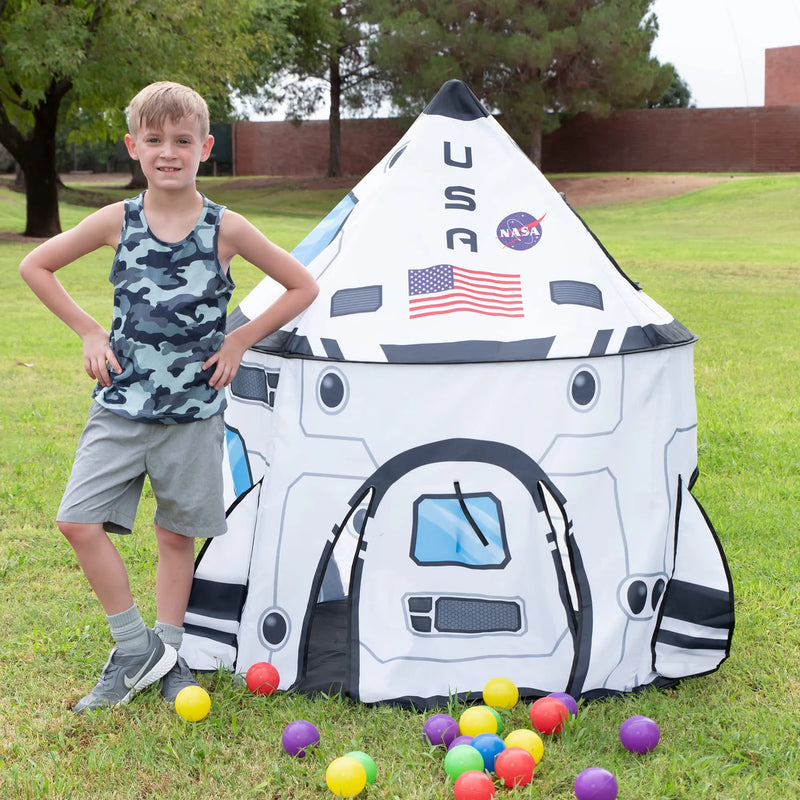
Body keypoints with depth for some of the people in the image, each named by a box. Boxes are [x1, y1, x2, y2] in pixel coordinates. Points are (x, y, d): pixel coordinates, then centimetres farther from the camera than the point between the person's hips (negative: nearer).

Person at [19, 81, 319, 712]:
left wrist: (240, 340, -1)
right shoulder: (117, 222, -2)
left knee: (178, 534, 9)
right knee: (80, 521, -9)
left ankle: (168, 652, 28)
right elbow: (36, 266, 11)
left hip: (194, 410, -1)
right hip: (120, 405, 1)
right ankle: (136, 650, 6)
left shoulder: (225, 229, -5)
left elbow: (303, 286, 4)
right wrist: (89, 331, 3)